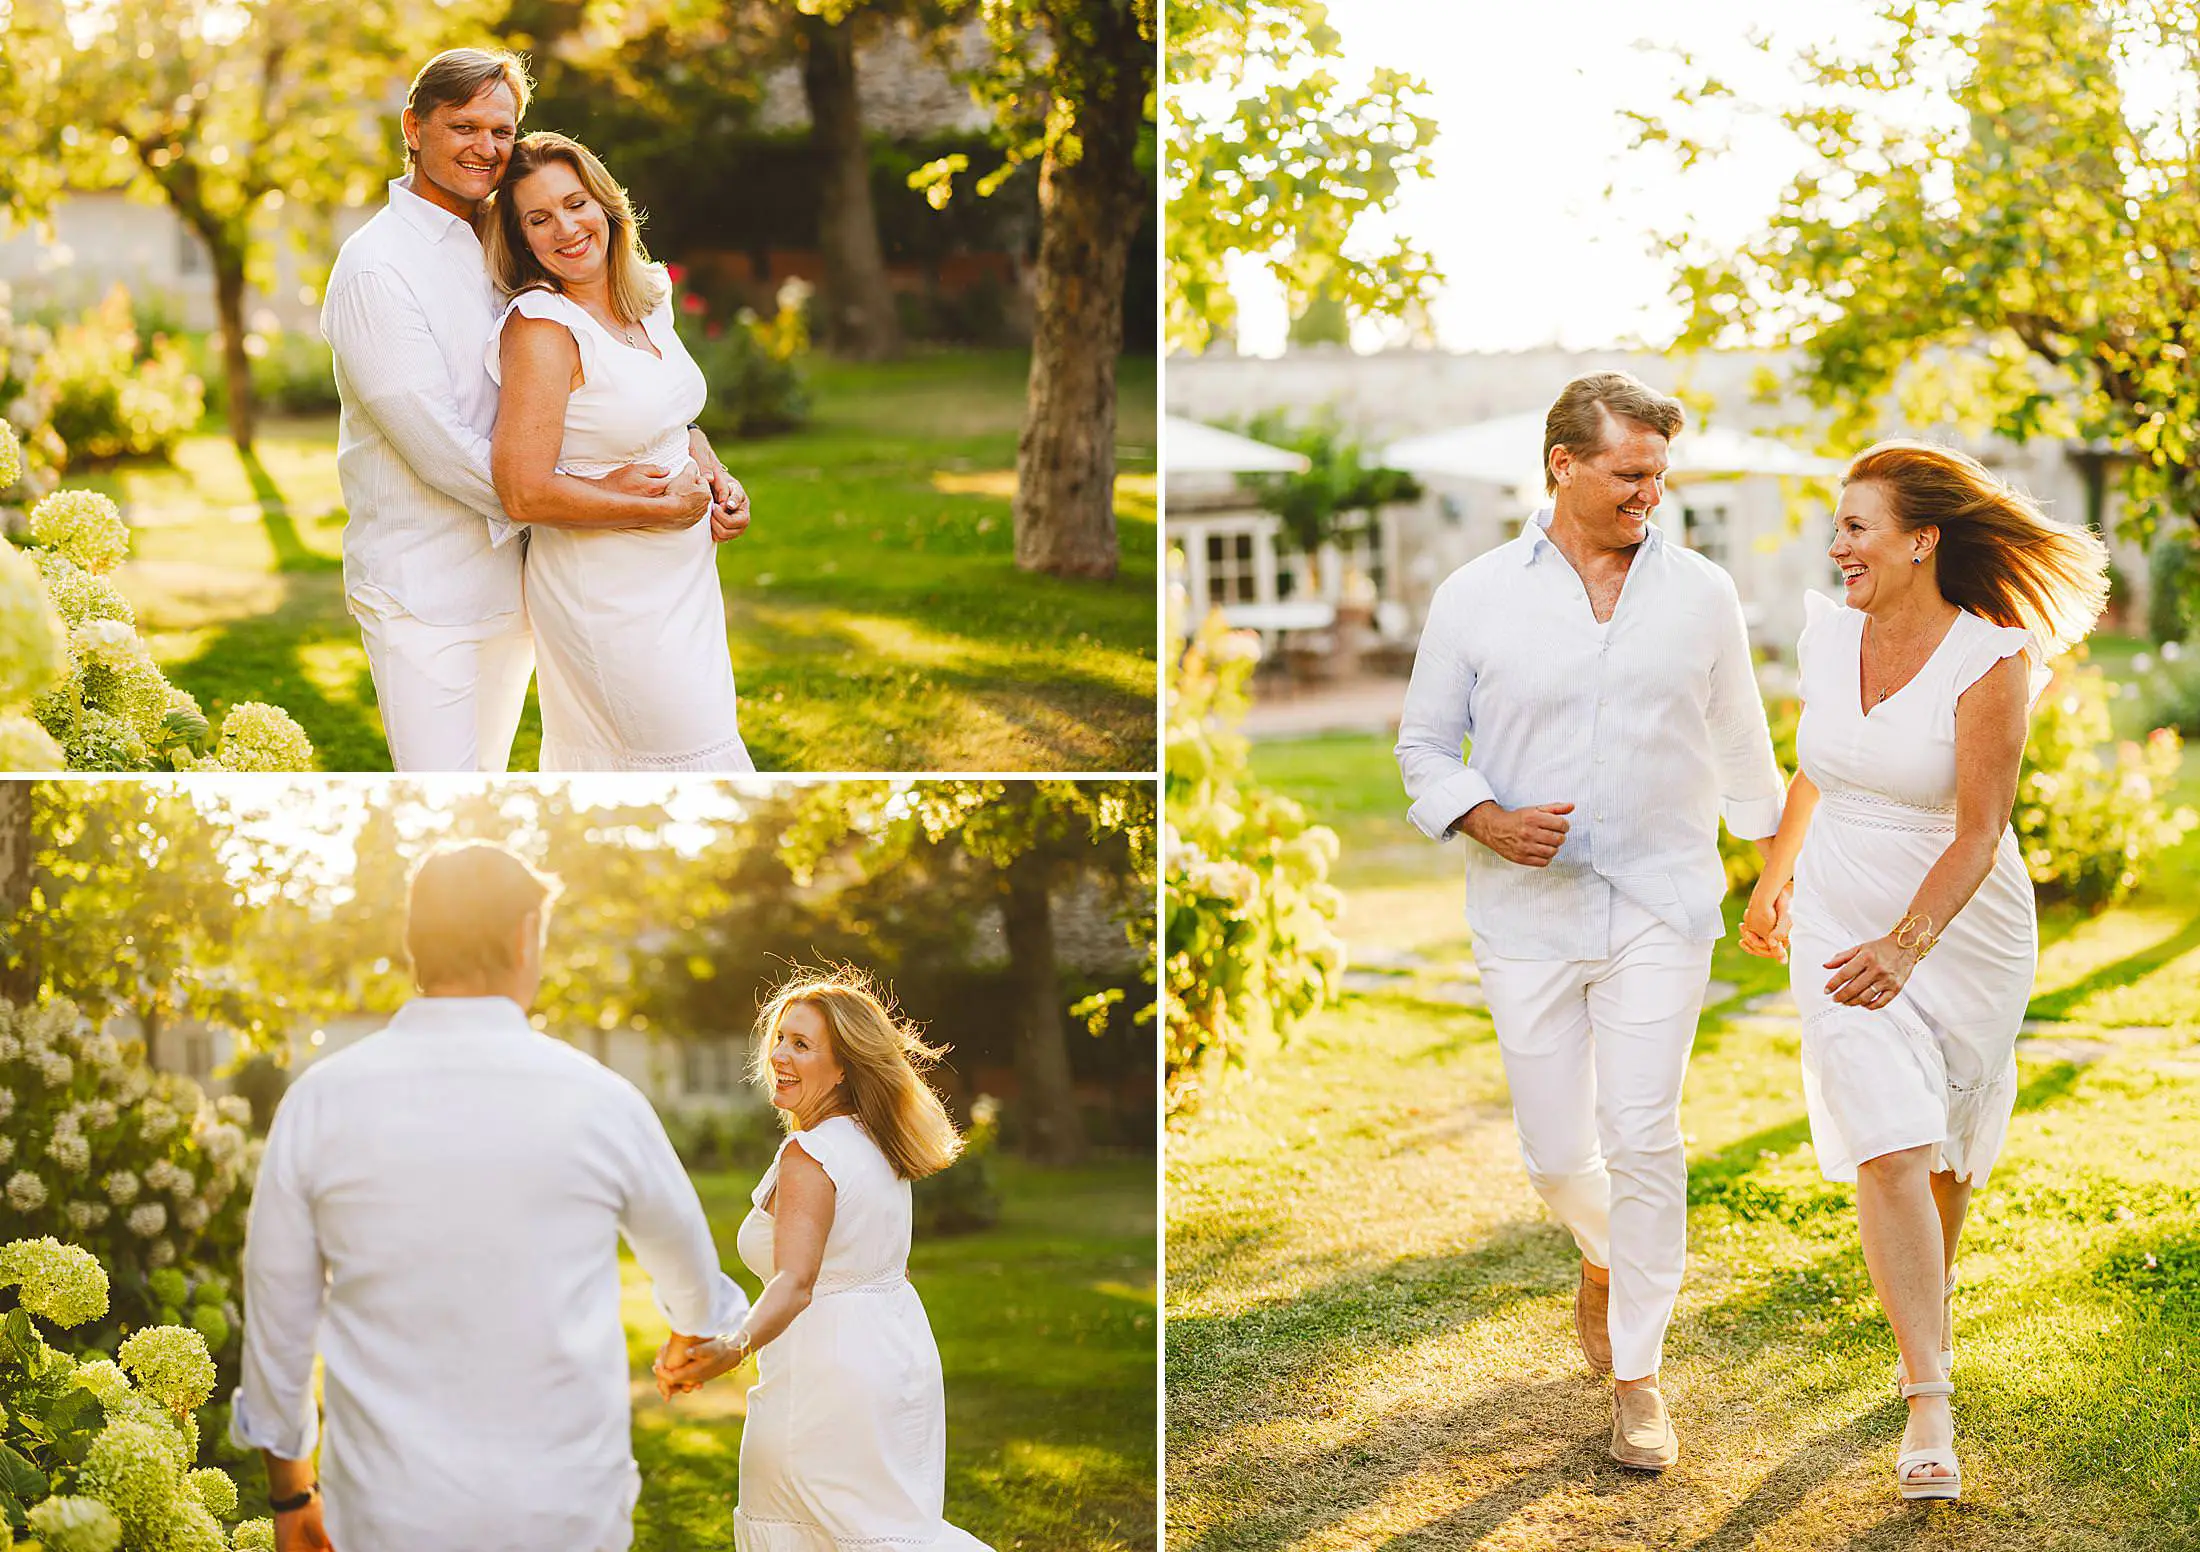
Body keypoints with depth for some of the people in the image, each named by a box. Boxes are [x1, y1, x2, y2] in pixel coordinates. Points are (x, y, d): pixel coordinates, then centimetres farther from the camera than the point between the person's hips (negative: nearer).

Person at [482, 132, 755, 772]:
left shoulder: (647, 298, 4)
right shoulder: (540, 327, -19)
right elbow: (525, 492, -23)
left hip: (684, 574, 8)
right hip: (608, 593, -8)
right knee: (703, 763, -3)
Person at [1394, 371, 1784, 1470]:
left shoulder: (1701, 594, 5)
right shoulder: (1474, 597, 0)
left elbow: (1740, 749, 16)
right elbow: (1422, 744, 6)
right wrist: (1487, 819, -12)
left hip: (1662, 906, 0)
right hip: (1528, 913, 0)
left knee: (1644, 1140, -7)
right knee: (1556, 1153, 5)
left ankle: (1637, 1373, 6)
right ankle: (1605, 1254, 40)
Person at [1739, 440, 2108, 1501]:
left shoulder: (1992, 660, -19)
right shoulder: (1828, 632, -3)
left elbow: (1979, 834, -22)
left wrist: (1905, 946, -34)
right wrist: (1775, 877, 24)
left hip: (1959, 928, -2)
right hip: (1840, 924, 2)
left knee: (1947, 1150, 15)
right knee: (1888, 1151, -12)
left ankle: (1932, 1295, 47)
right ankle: (1930, 1408, -11)